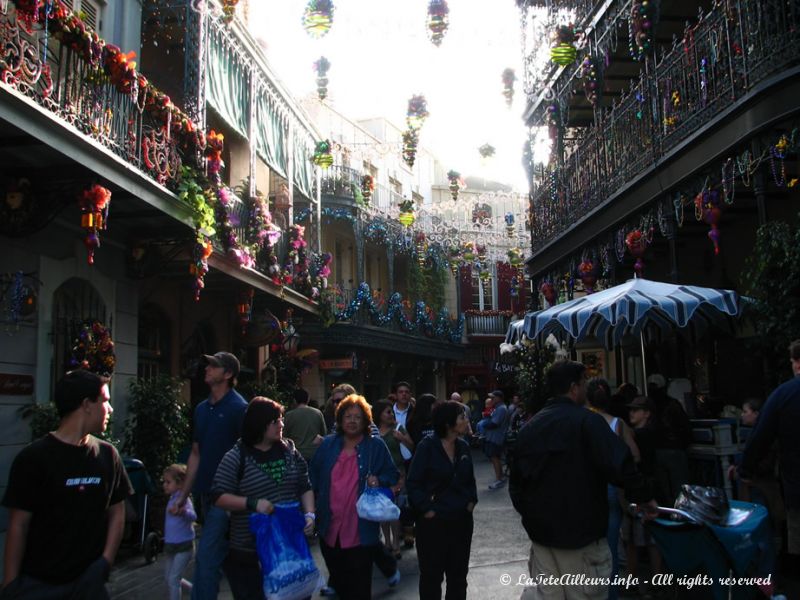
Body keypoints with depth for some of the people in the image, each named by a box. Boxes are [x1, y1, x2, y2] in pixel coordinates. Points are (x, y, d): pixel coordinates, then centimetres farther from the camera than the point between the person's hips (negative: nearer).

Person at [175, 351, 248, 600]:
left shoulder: (239, 408, -11)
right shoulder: (202, 408, 9)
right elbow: (196, 454, 14)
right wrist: (184, 494, 13)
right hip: (204, 493, 7)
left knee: (206, 558, -7)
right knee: (224, 553, 18)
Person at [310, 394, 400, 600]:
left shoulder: (376, 446, -1)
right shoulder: (328, 444, 7)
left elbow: (392, 475, 5)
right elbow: (314, 475, 10)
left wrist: (378, 480, -16)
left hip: (361, 527, -3)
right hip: (330, 525, 3)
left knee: (359, 582, 1)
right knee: (336, 572, 16)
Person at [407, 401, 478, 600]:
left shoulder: (463, 446, 3)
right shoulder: (427, 446, -14)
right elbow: (414, 483, -13)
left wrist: (471, 501, 3)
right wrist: (426, 509, -16)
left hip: (462, 520, 5)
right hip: (433, 521, -5)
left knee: (459, 573, 18)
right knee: (432, 574, 8)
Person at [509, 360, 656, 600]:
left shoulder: (529, 427, 8)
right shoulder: (587, 421, -13)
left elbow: (516, 481, 13)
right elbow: (620, 464, -21)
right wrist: (644, 496, -7)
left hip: (541, 531, 6)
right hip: (580, 532, -6)